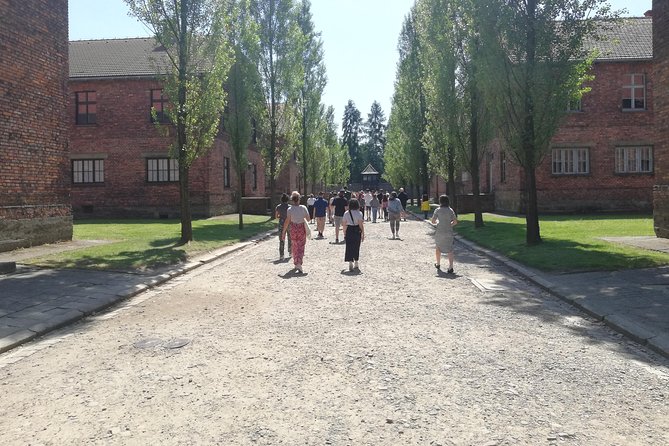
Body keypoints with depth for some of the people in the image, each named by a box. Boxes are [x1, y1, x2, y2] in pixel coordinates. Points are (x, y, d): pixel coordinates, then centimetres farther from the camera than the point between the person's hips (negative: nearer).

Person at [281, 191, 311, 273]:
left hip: (293, 229, 0)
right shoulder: (303, 208, -7)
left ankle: (296, 263, 24)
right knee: (301, 246, 7)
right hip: (302, 229, 0)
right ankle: (299, 263, -10)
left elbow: (287, 221, -12)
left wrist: (283, 232, -6)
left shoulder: (290, 209, -11)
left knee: (295, 246, 17)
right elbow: (308, 219, -3)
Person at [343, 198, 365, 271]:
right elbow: (361, 225, -10)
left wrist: (344, 234, 13)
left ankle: (350, 263, -13)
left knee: (349, 247, 1)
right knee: (356, 247, 14)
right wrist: (363, 234, -4)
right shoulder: (359, 213, -6)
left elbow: (344, 225, 4)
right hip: (357, 231, -1)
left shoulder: (346, 214, 2)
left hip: (349, 231, 1)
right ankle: (356, 263, 27)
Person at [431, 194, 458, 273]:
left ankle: (438, 264, 34)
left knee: (438, 248, 21)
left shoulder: (438, 210, -6)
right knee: (450, 250, 4)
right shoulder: (450, 210, -1)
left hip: (439, 232, -1)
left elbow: (433, 221, -5)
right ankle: (450, 267, -8)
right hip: (449, 232, 1)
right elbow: (455, 222, -4)